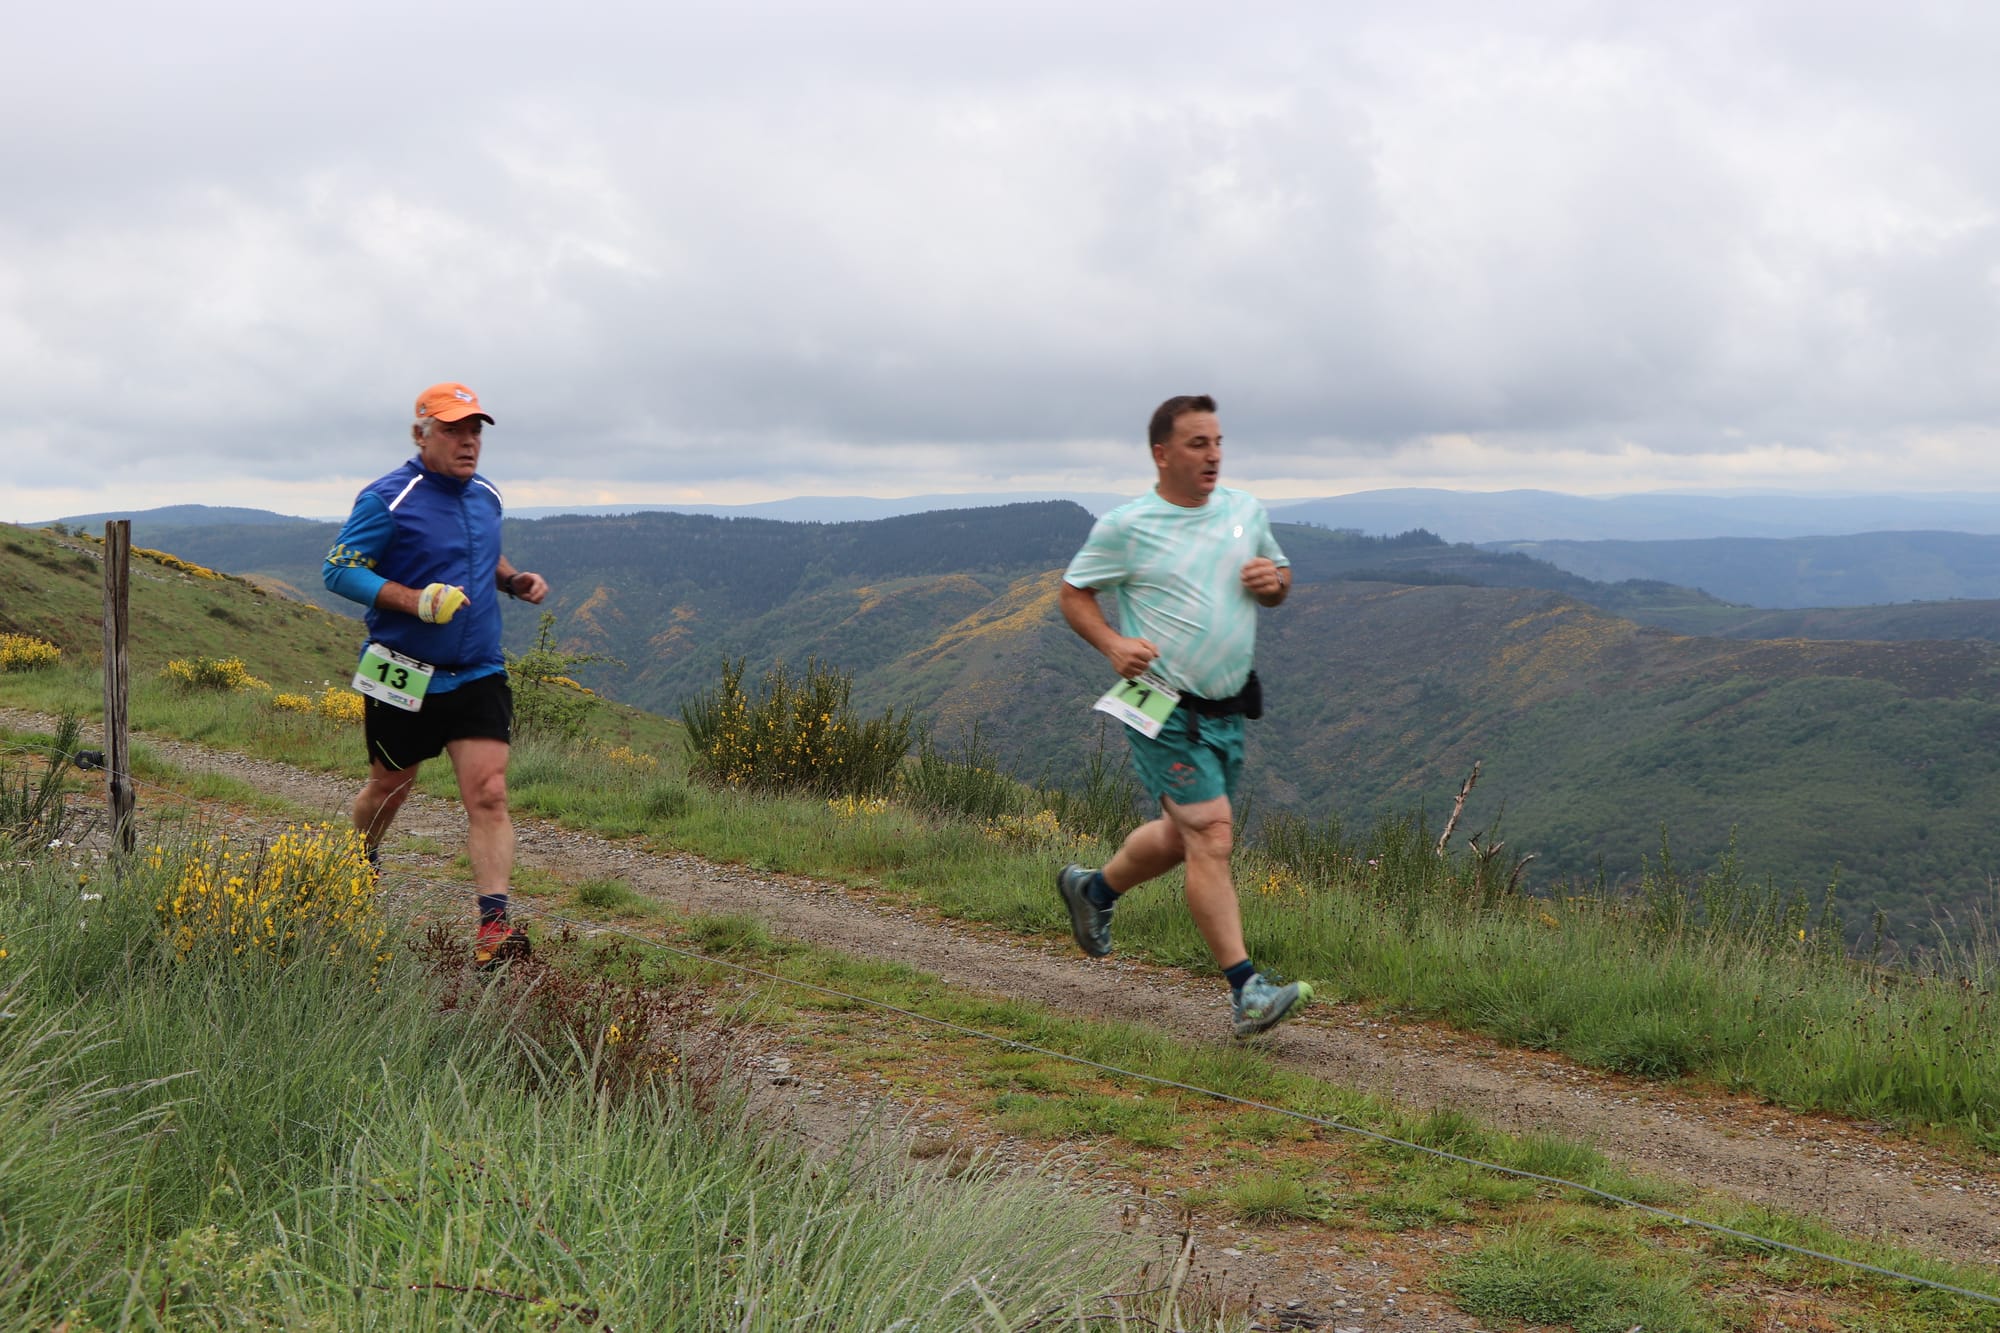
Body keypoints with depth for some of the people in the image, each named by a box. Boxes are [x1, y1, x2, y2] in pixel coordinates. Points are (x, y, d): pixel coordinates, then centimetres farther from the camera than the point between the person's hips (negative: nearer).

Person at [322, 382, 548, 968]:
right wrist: (415, 600, -26)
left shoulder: (487, 496, 9)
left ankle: (493, 924, -14)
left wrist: (513, 580, 5)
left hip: (478, 676, 4)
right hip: (405, 675, -4)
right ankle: (359, 865, 47)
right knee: (389, 787, 16)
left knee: (488, 795, -11)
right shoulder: (387, 499, -11)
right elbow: (339, 570, -14)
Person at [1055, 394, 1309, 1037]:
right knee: (1211, 838, -15)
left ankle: (1094, 890, 45)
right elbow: (1073, 593, 1)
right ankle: (1247, 991, -13)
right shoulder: (1125, 526, -8)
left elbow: (1277, 579, 20)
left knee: (1183, 836, 18)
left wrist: (1275, 581, -4)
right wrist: (1112, 643, -16)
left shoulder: (1246, 511, 8)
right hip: (1166, 711, -7)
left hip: (1229, 708, 7)